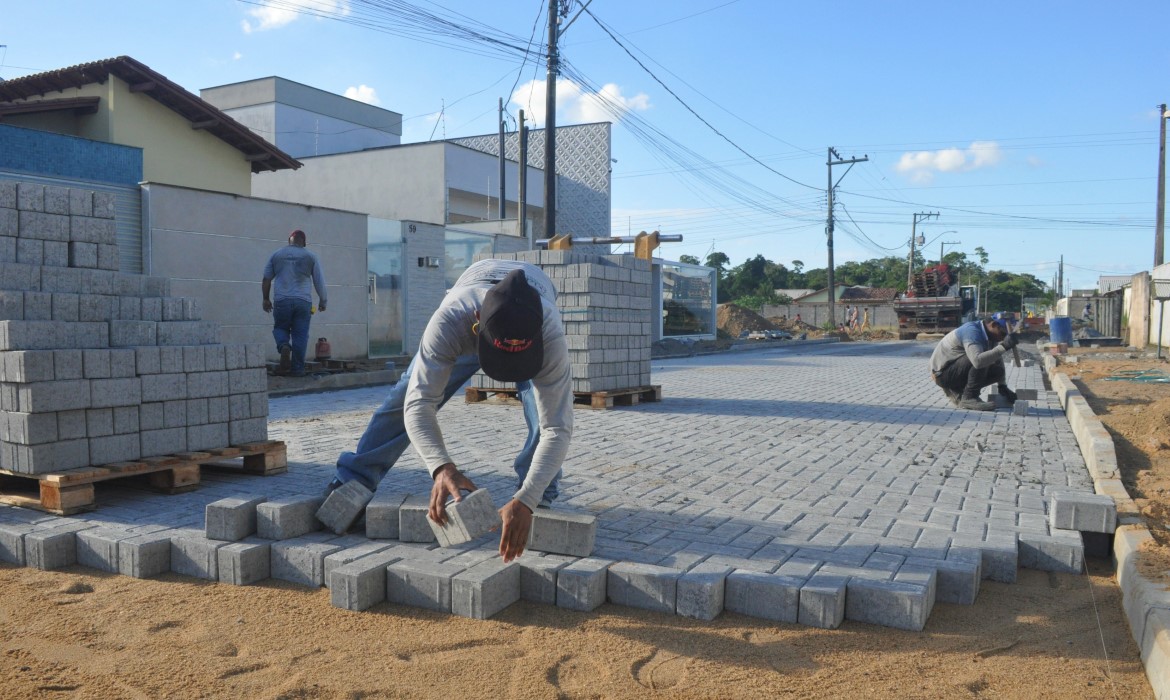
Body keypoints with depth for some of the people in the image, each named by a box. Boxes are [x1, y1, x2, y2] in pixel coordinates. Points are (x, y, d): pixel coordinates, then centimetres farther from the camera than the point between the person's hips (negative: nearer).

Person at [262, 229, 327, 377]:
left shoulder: (276, 255, 8)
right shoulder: (310, 257, 5)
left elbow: (266, 279, 9)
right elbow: (319, 281, 6)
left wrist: (266, 299, 18)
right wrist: (323, 300, 16)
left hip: (281, 301, 1)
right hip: (303, 301, -1)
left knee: (280, 328, 17)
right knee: (300, 335, 4)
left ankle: (284, 346, -15)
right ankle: (297, 369, 2)